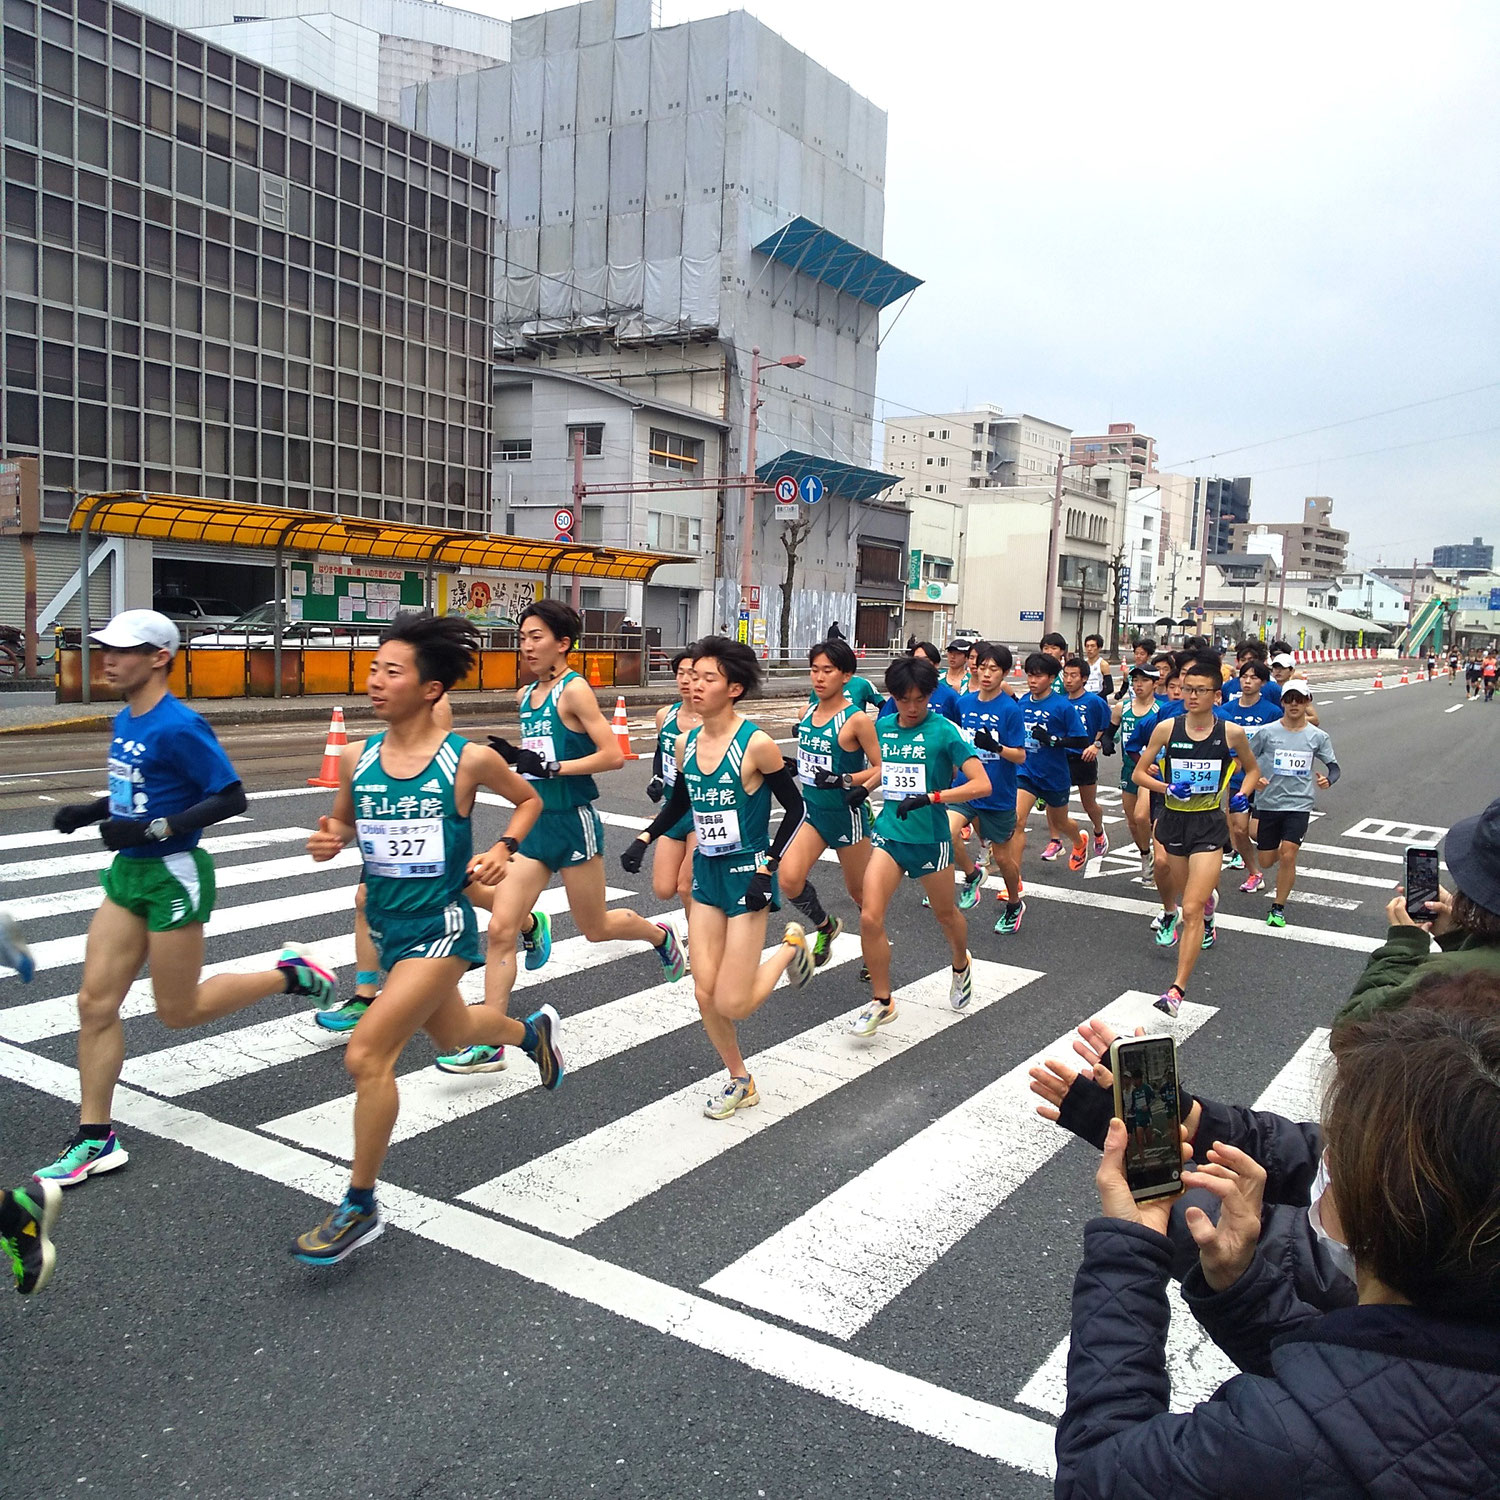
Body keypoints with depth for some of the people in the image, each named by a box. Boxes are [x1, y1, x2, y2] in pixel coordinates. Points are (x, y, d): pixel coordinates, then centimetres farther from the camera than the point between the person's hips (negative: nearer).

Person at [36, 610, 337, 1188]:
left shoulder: (178, 727, -19)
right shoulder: (124, 721, 7)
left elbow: (231, 797, -21)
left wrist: (152, 829, -25)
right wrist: (91, 811, 7)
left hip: (172, 876, -8)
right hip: (127, 872, 8)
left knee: (177, 1011, 5)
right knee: (95, 1002, 3)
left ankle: (292, 974, 23)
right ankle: (96, 1140, 12)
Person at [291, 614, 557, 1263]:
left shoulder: (469, 760, -15)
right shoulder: (356, 758, -4)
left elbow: (529, 800, 4)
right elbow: (343, 823, 13)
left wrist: (503, 850, -12)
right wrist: (327, 842, -9)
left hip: (439, 926, -6)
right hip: (385, 923, 6)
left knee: (367, 1055, -16)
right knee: (453, 1036, 27)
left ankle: (360, 1207, 3)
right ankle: (532, 1030, 60)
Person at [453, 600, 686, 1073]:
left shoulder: (574, 690, -13)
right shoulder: (526, 695, 10)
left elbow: (612, 755, -18)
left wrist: (551, 767, -22)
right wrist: (512, 756, 2)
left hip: (573, 822, -6)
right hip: (534, 823, 7)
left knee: (594, 928, 11)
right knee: (500, 929, -3)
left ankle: (661, 935, 43)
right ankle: (490, 1044, 4)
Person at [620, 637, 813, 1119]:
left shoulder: (755, 744, -18)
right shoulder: (687, 742, 1)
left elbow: (794, 808, -10)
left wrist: (767, 869, -15)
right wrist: (644, 838, 3)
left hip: (746, 876, -6)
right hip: (706, 872, 6)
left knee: (732, 1006, -6)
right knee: (705, 995, 5)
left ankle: (790, 948, 21)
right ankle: (740, 1081, 27)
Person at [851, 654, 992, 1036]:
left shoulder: (944, 731, -12)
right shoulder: (883, 727, 4)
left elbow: (982, 784, -20)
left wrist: (931, 797, -29)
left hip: (930, 838, -3)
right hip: (889, 832, 3)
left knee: (945, 913, 17)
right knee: (870, 917, -10)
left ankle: (961, 968, 50)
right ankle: (882, 1002, 7)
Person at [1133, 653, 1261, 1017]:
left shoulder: (1232, 733, -6)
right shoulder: (1166, 729, -4)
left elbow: (1252, 769, 13)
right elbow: (1139, 773, 2)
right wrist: (1168, 788, -15)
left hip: (1209, 826, -3)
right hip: (1173, 820, 3)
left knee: (1191, 911, -11)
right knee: (1187, 898, 22)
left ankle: (1178, 989, -9)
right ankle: (1207, 901, 60)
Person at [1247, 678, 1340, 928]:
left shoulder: (1318, 736, 1)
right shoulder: (1266, 732, -4)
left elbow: (1333, 766, 9)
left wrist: (1328, 780, -13)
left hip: (1299, 804, -1)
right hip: (1268, 803, 1)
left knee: (1287, 856, -13)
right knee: (1266, 861, 6)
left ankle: (1278, 909, 3)